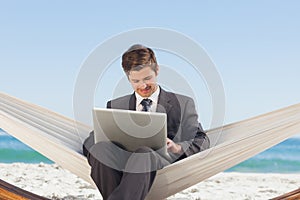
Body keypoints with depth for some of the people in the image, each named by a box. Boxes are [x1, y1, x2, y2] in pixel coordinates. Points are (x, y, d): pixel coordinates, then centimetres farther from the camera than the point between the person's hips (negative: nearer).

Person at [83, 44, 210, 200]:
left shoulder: (183, 104, 23)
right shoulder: (115, 106, 28)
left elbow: (201, 141, 16)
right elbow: (90, 142, 18)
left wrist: (178, 148, -7)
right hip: (122, 162, 2)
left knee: (144, 154, -40)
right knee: (100, 148, -34)